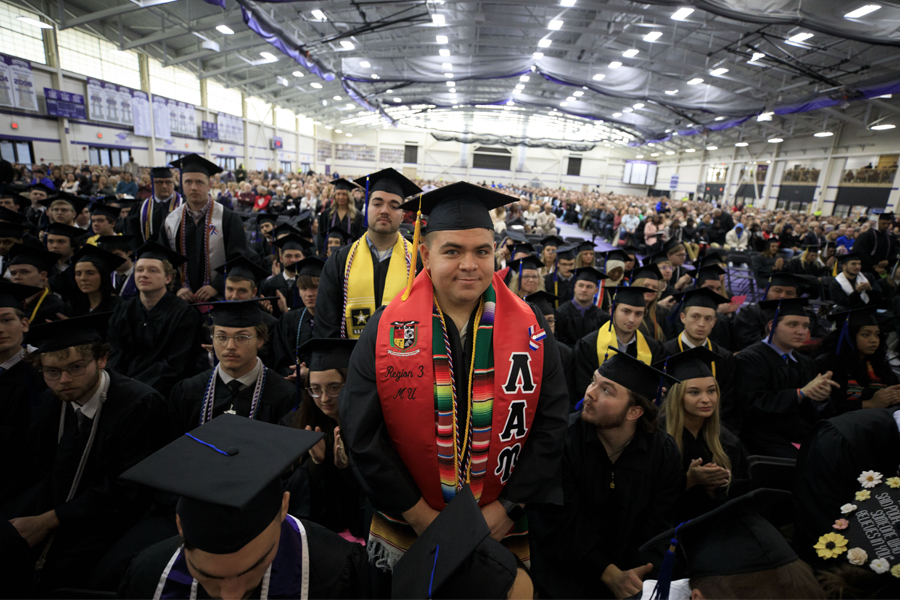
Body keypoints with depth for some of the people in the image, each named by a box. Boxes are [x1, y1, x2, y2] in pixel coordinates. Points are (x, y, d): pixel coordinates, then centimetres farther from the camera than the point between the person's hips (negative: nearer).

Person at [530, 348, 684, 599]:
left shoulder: (664, 453, -8)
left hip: (630, 571, 3)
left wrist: (635, 577, -19)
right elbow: (559, 524, -14)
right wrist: (610, 575, -17)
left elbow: (657, 531, -5)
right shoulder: (563, 438, -19)